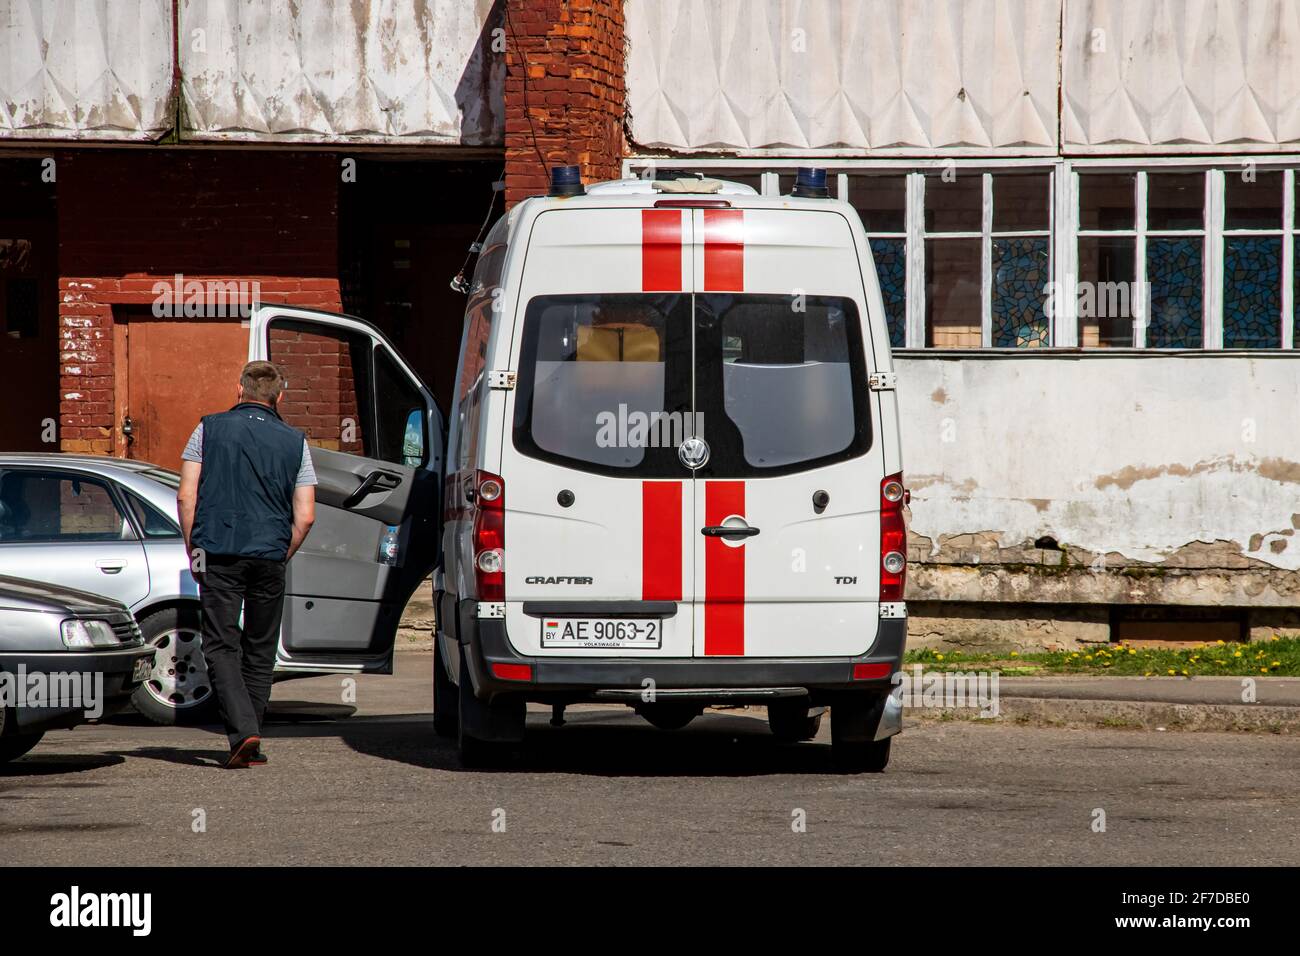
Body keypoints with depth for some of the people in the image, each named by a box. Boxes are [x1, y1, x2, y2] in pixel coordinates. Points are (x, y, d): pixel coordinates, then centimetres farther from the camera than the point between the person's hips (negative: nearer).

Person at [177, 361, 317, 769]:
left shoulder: (210, 429, 4)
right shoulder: (294, 442, 8)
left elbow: (186, 497, 0)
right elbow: (305, 516, 4)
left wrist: (193, 550, 9)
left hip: (219, 552, -2)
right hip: (270, 556, 2)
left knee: (221, 646, -2)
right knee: (260, 651, 12)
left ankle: (243, 731, -19)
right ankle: (251, 744, 14)